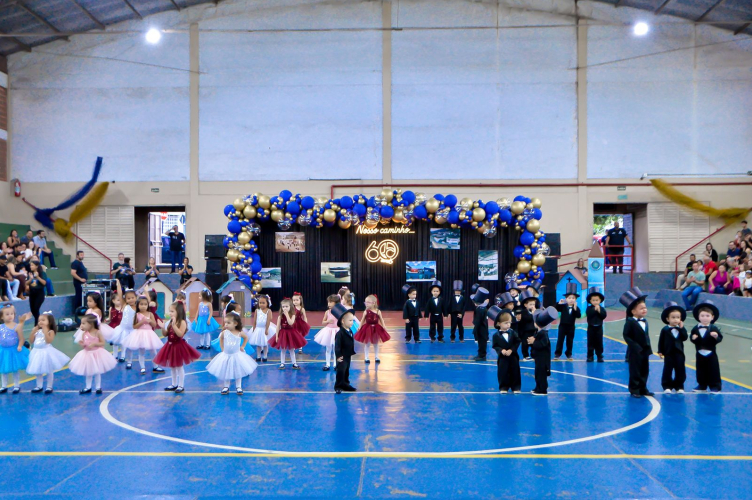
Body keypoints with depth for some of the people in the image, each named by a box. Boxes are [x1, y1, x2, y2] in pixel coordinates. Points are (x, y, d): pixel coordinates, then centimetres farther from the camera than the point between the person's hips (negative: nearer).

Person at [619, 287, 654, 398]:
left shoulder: (645, 321, 9)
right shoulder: (630, 322, -14)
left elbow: (647, 336, 15)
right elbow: (626, 336, -15)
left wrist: (648, 347, 5)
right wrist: (634, 346, -20)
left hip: (645, 351, 7)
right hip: (635, 351, -7)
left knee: (645, 370, 13)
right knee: (635, 371, 0)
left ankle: (643, 389, 24)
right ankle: (634, 390, 9)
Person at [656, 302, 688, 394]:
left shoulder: (681, 329, 3)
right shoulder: (665, 330, -3)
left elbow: (685, 338, -10)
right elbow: (661, 341, -1)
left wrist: (682, 328, -16)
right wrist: (660, 351, -5)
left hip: (679, 353, 2)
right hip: (668, 353, -2)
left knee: (680, 371, 7)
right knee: (667, 370, 1)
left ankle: (679, 386, 18)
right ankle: (667, 386, 9)